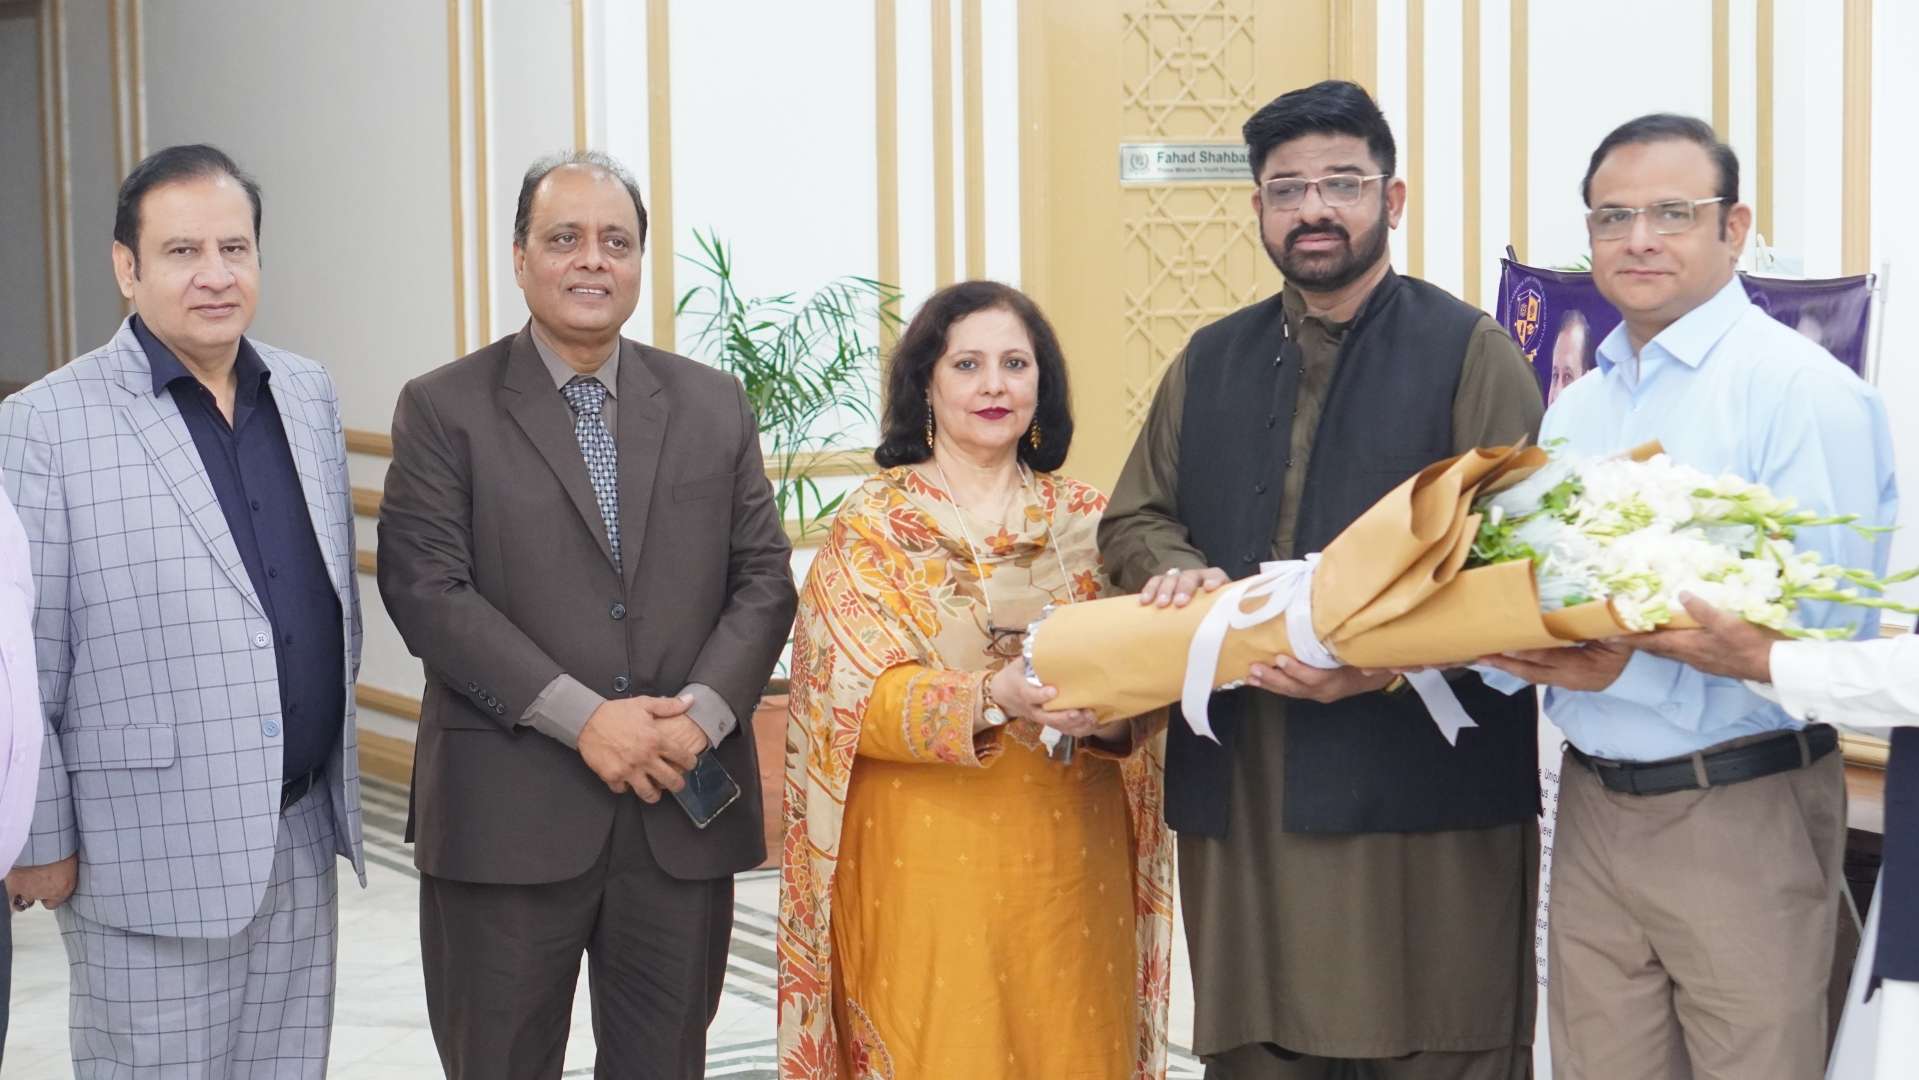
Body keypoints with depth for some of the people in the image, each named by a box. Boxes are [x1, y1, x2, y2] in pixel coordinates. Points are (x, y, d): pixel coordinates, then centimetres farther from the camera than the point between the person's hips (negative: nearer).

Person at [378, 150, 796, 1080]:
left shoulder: (714, 405, 11)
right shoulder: (444, 409, 0)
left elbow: (763, 578, 7)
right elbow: (427, 590, -9)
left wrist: (702, 712, -11)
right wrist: (582, 718, -17)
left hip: (685, 810, 3)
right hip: (507, 817, -3)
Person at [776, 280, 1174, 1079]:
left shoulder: (1087, 522, 6)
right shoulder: (871, 525, -2)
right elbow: (860, 699, -11)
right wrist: (993, 698, -27)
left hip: (1069, 857, 3)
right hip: (926, 860, -3)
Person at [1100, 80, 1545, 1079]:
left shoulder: (1470, 353, 1)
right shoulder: (1211, 361, 18)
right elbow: (1133, 519, 20)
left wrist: (1388, 660, -20)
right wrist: (1178, 572, -4)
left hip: (1421, 783, -4)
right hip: (1240, 791, 5)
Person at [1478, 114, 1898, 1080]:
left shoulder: (1803, 391, -11)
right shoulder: (1577, 404, 12)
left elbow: (1826, 632, -18)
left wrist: (1636, 669, -26)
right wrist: (1520, 646, -7)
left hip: (1740, 812, -6)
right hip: (1593, 807, 6)